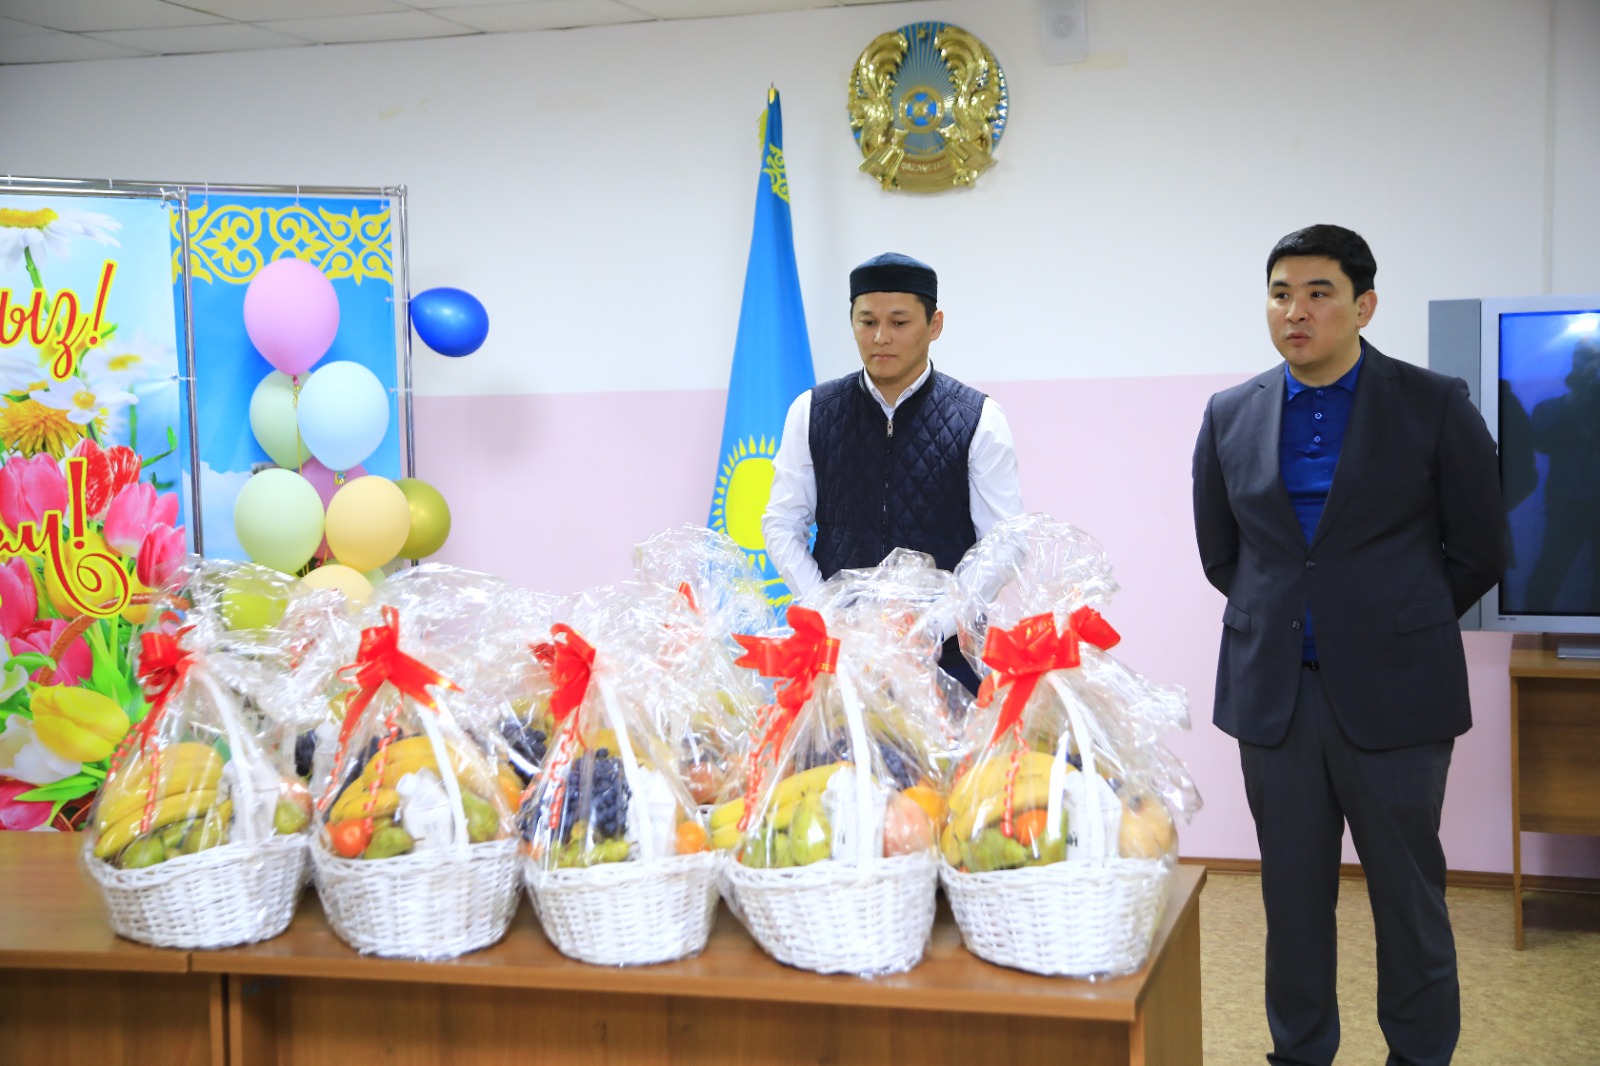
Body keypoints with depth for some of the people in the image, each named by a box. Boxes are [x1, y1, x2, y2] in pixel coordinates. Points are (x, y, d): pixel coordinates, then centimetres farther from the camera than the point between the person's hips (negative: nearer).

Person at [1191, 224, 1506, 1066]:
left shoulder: (1435, 405, -4)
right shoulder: (1230, 416, 5)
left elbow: (1479, 552, 3)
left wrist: (1392, 622, 8)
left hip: (1392, 692, -2)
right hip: (1273, 692, 3)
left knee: (1408, 892, 7)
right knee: (1293, 893, 11)